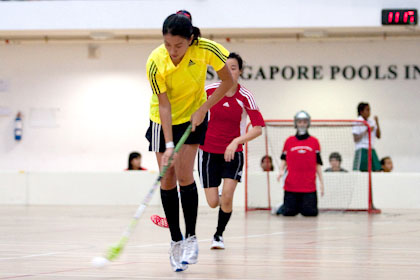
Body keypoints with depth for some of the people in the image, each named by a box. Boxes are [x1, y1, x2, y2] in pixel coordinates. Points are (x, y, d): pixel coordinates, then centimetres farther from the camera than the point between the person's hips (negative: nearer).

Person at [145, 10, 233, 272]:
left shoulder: (206, 49, -25)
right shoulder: (155, 63, -27)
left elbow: (228, 81, -11)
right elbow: (164, 105, -23)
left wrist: (203, 109, -17)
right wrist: (169, 146, -28)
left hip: (193, 116, 0)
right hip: (163, 120, 0)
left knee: (184, 174, -13)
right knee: (167, 180, -2)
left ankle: (191, 238, -2)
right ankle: (176, 241, 8)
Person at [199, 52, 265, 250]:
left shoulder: (245, 97, -12)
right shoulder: (210, 91, -7)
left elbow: (258, 128, -16)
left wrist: (237, 141, -30)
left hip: (233, 153, -1)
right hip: (209, 151, 1)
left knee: (227, 198, -18)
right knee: (213, 203, -3)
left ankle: (219, 235, 5)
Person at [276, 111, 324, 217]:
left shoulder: (314, 142, 7)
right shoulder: (289, 141, 8)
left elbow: (318, 164, 8)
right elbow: (284, 159, 12)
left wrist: (321, 182, 5)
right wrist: (281, 170, -7)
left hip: (309, 186, 0)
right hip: (291, 185, 0)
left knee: (310, 212, -7)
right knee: (289, 212, -4)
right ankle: (281, 207, 29)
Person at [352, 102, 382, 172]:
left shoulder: (372, 122, 11)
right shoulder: (357, 123, -5)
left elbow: (378, 136, 10)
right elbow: (356, 139, -11)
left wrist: (377, 124, 0)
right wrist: (366, 131, -18)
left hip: (371, 150, 6)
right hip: (362, 150, -6)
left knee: (378, 170, -3)